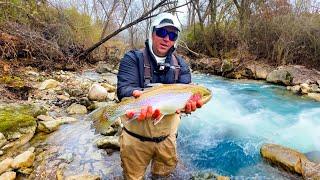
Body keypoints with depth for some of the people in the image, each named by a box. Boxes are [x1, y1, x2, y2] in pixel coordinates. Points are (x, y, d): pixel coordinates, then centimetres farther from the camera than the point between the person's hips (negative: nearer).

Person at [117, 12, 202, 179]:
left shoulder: (180, 65, 2)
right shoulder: (133, 58, -8)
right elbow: (123, 88, -22)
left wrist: (187, 103, -34)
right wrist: (139, 95, -44)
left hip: (167, 137, 3)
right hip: (136, 137, -3)